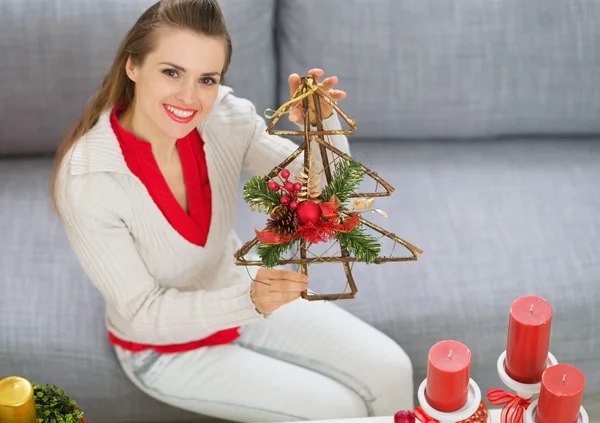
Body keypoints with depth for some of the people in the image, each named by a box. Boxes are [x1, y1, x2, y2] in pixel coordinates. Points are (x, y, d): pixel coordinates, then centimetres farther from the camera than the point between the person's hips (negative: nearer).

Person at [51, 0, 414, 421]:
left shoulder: (224, 115, -18)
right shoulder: (87, 178, -30)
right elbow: (143, 312, -24)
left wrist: (322, 126, -32)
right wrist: (249, 302, -38)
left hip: (242, 289, 5)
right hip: (165, 347, -4)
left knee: (390, 371, -2)